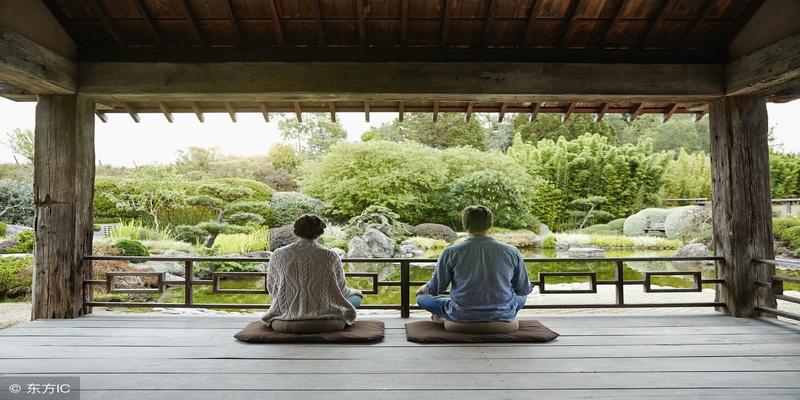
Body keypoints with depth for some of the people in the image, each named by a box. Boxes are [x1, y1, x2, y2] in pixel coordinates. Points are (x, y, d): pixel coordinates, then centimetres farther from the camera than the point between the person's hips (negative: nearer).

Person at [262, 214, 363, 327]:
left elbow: (272, 289, 9)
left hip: (287, 315, 4)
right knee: (356, 299, 26)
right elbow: (341, 291, 1)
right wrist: (354, 291, 26)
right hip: (322, 314, -4)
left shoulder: (277, 255, -3)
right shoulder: (330, 256, -9)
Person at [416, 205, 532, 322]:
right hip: (503, 315, 2)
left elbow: (435, 289, -2)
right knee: (520, 297, 35)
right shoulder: (511, 252, -7)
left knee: (422, 297, 23)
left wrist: (423, 289, 22)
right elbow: (524, 290, 4)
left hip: (462, 316, -2)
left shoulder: (450, 253, -11)